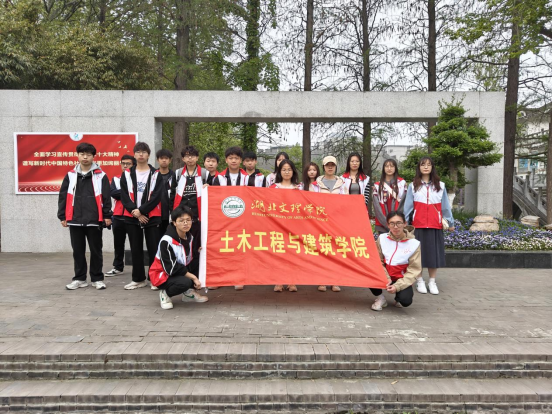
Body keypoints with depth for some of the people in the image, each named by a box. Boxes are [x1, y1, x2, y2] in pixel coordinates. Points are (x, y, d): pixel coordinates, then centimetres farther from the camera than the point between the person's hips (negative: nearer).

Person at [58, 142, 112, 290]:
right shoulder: (70, 175, 9)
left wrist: (107, 216, -4)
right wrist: (62, 216, 5)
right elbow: (63, 197, 9)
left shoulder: (101, 175, 2)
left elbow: (106, 197, 0)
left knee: (96, 250, 5)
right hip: (75, 220, 3)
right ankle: (79, 278, 21)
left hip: (94, 220, -3)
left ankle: (97, 278, 15)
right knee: (77, 251, 10)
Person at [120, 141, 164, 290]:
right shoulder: (127, 174, 8)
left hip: (152, 217, -2)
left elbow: (157, 196, -7)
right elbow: (124, 196, 1)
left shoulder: (156, 174, 3)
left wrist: (141, 210, -13)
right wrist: (135, 212, -10)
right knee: (136, 249, 9)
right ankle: (138, 279, 19)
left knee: (153, 249, 0)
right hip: (132, 217, 2)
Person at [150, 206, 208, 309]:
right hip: (162, 275, -7)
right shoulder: (166, 241, -25)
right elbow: (171, 268, -25)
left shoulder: (190, 237, -3)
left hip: (181, 271, 7)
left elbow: (190, 261, 4)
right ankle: (165, 293, -5)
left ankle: (189, 292, 8)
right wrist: (193, 277, -24)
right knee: (186, 282, -34)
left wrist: (195, 277, -12)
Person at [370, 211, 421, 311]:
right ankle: (380, 298, 2)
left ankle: (398, 297, 10)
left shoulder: (414, 243, -12)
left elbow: (414, 270, -12)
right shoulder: (382, 238, -7)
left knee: (405, 300, -30)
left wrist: (397, 286, -22)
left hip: (402, 279, -2)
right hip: (385, 277, 2)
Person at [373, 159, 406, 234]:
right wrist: (386, 223, -10)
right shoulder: (377, 185, 10)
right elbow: (376, 207, 2)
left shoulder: (402, 183, 7)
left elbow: (403, 204, 0)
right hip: (382, 226, 1)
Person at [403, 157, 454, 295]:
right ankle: (419, 281, 11)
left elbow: (445, 206, 10)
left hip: (435, 225, 1)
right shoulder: (413, 186, 6)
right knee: (418, 252, 1)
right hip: (418, 225, -1)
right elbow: (408, 207, 4)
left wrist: (450, 222, 11)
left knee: (434, 252, 3)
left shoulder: (440, 185, 9)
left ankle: (432, 282, 13)